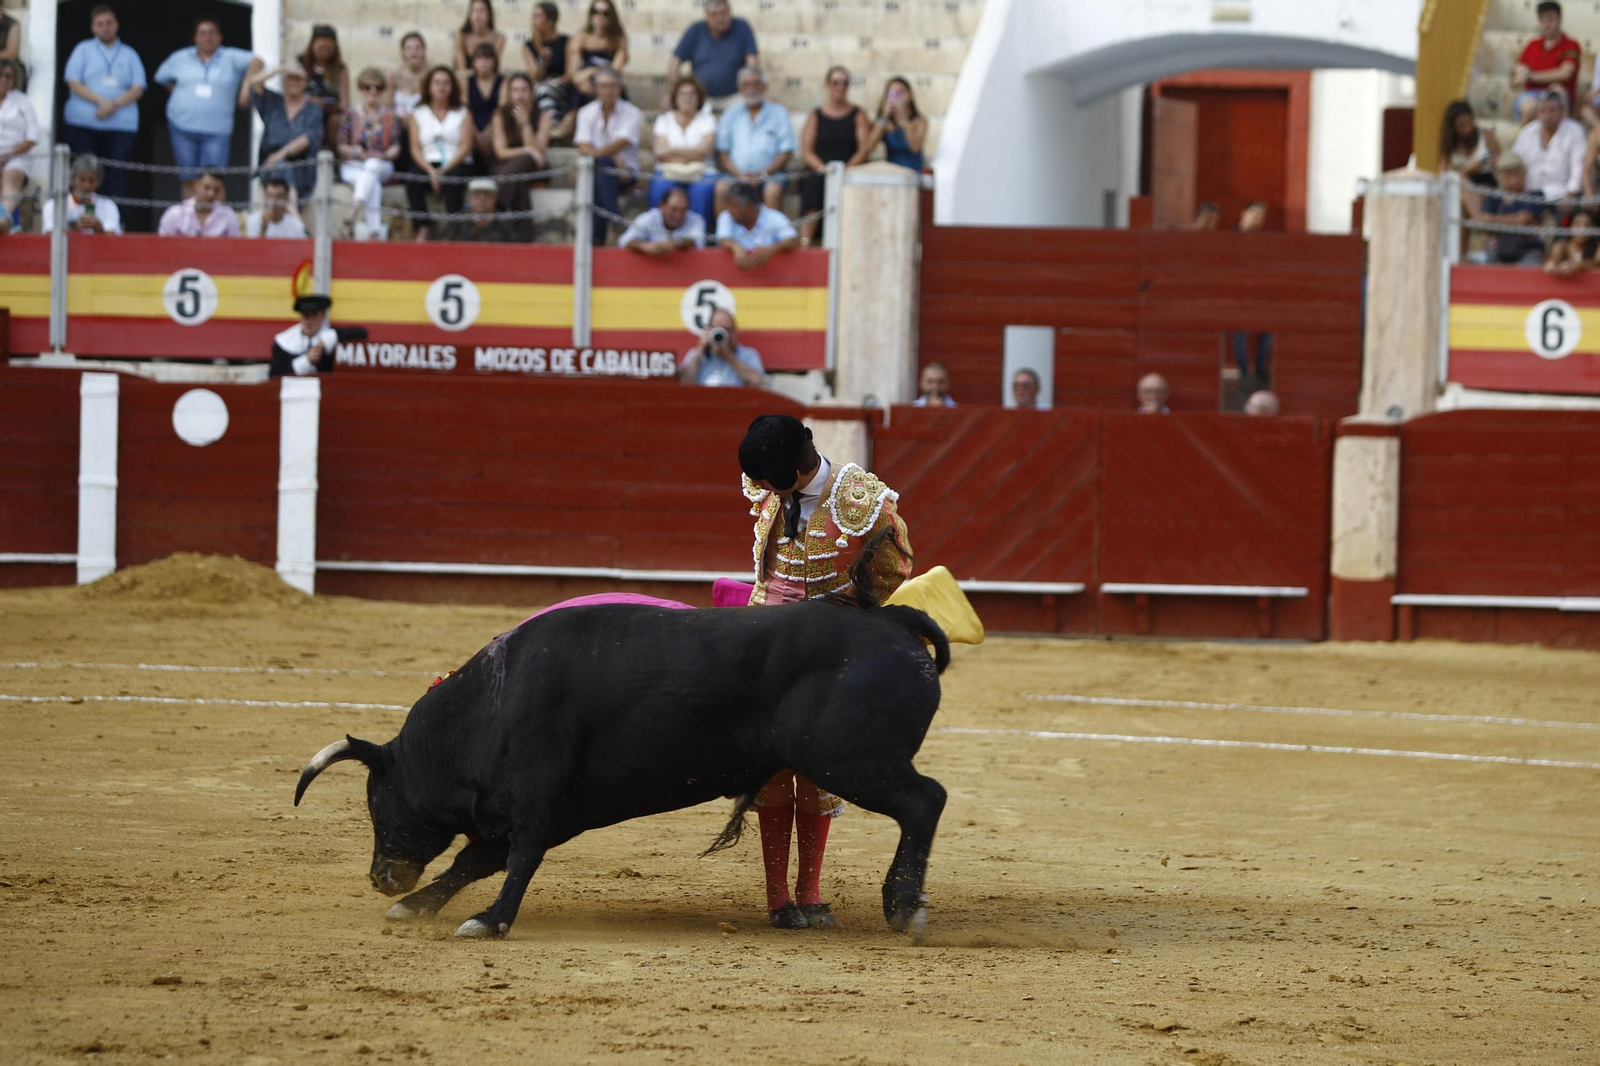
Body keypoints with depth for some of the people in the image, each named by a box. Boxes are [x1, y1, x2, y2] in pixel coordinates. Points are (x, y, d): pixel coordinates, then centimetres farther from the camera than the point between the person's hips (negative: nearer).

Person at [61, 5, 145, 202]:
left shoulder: (129, 55, 13)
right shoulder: (83, 50, 10)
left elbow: (138, 89, 4)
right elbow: (74, 83, -1)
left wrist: (114, 104, -14)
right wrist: (101, 101, -15)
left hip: (121, 124, 1)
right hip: (83, 124, -1)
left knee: (116, 176, -6)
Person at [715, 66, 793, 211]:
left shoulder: (779, 113, 14)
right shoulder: (731, 115, 19)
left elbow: (786, 152, 6)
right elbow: (722, 152, 11)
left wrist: (764, 173, -9)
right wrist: (739, 174, -8)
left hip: (768, 174, -1)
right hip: (736, 174, 1)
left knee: (774, 190, -35)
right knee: (722, 188, -31)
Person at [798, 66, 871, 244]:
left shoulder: (858, 115, 16)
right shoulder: (816, 116, 18)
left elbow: (864, 149, 5)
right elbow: (806, 152, 9)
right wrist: (823, 169, -10)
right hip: (818, 172, 1)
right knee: (813, 184, -35)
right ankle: (805, 241, -42)